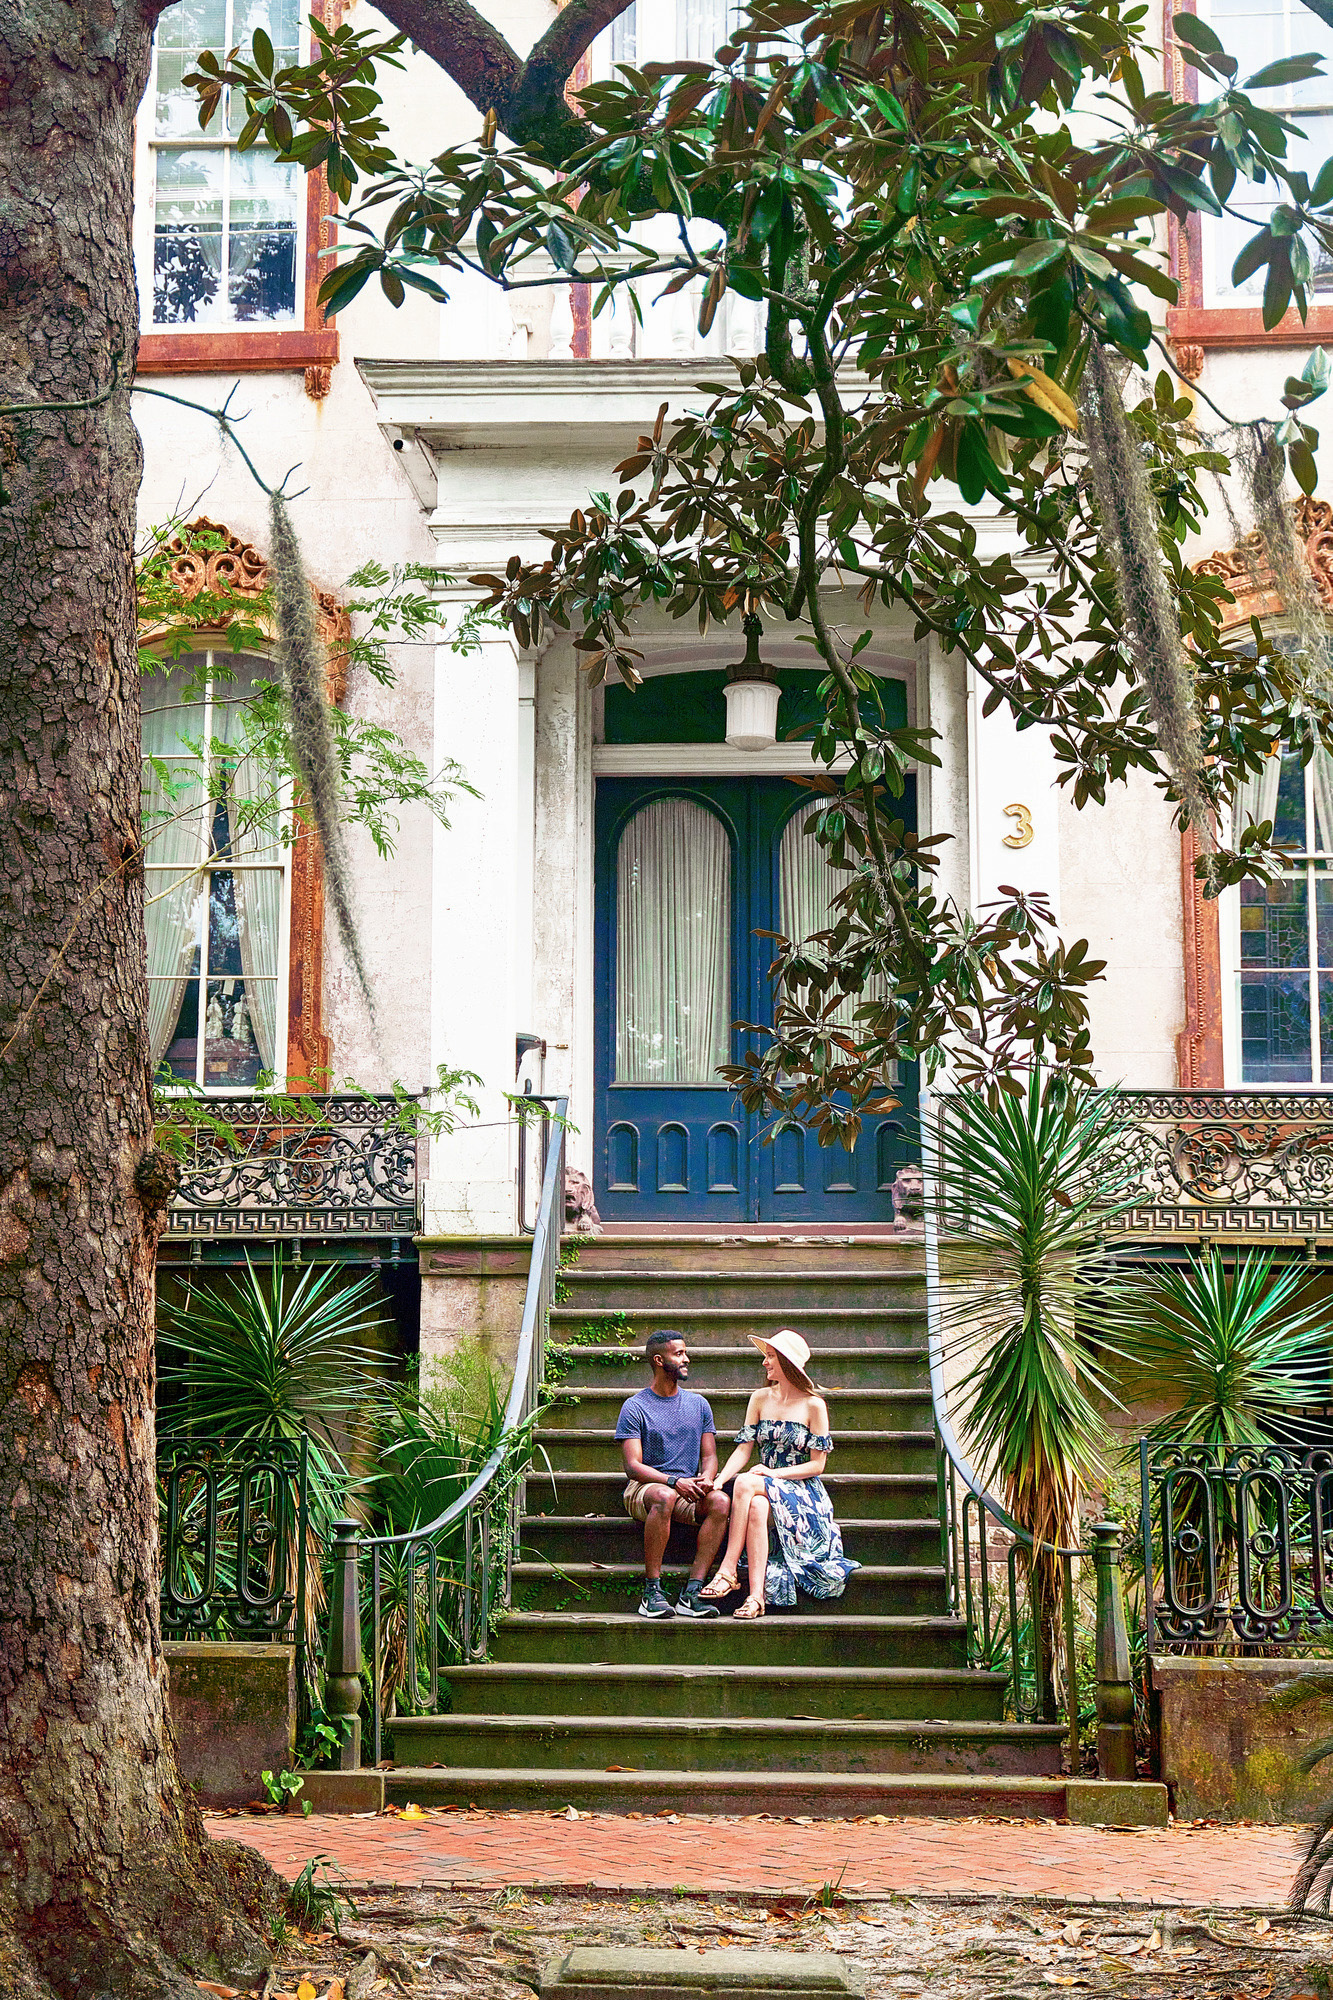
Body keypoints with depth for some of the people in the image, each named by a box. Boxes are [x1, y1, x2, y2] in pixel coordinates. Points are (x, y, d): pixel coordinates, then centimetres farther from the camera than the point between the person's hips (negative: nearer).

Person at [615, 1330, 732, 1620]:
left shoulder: (698, 1404, 15)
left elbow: (709, 1456, 13)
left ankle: (692, 1592, -31)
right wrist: (675, 1481, -23)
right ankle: (652, 1591, -32)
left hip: (689, 1487, 4)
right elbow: (633, 1466, -9)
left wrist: (707, 1479, -12)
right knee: (665, 1496, -39)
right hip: (643, 1489, -4)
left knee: (721, 1500, -29)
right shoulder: (635, 1407, 0)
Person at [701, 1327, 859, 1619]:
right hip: (766, 1491, 4)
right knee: (756, 1508, -34)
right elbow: (743, 1449, 4)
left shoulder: (814, 1405, -2)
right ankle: (757, 1596, -41)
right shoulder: (760, 1399, 12)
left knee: (746, 1483, -32)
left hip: (801, 1493, -4)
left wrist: (772, 1473, -16)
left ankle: (728, 1571, -34)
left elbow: (817, 1465, -4)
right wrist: (718, 1481, -14)